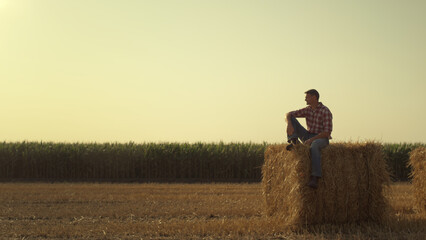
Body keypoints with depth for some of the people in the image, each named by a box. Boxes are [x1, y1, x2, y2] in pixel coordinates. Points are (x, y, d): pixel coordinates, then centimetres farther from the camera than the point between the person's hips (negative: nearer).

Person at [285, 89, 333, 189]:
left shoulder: (325, 111, -15)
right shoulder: (307, 110, 5)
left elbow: (327, 132, -21)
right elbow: (288, 114, 2)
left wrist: (311, 139, -27)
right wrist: (289, 124, -21)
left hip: (321, 139, -7)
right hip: (308, 137, 7)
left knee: (314, 145, -45)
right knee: (291, 119, -2)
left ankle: (315, 178, -51)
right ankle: (294, 141, -20)